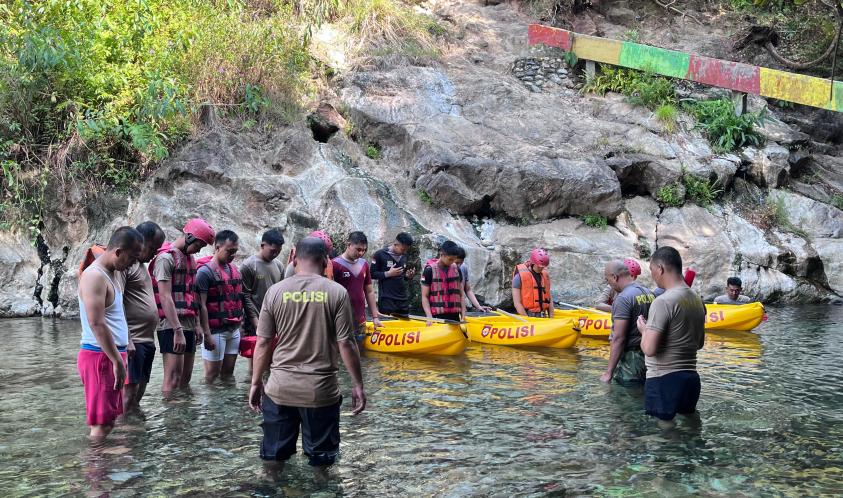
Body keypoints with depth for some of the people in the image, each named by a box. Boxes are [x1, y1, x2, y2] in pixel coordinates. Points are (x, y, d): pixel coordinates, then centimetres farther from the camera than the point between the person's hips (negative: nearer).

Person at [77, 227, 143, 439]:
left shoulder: (108, 274, 15)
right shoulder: (95, 276, -16)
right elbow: (97, 324, -23)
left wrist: (120, 355, 19)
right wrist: (117, 361, -23)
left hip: (111, 354, 10)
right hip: (100, 356, -10)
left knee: (107, 421, 14)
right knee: (101, 424, -6)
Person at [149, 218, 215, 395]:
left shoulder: (190, 258, 17)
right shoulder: (166, 257, -11)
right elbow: (166, 297, -17)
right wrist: (177, 331, -21)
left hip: (188, 325, 9)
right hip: (171, 326, -9)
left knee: (186, 377, 11)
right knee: (173, 378, -10)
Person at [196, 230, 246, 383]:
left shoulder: (234, 269, 12)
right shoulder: (205, 271, -10)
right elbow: (202, 305, -13)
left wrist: (239, 324, 15)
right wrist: (207, 334, -16)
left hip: (234, 330, 7)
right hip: (216, 331, -7)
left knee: (228, 372, 10)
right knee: (213, 374, -1)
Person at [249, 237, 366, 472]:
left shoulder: (275, 291, 0)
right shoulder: (336, 292, -5)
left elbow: (263, 343, 1)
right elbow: (346, 344, -7)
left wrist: (256, 383, 11)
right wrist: (358, 385, 2)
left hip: (280, 388, 2)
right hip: (321, 390, -2)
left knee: (274, 456, 13)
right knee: (321, 460, 10)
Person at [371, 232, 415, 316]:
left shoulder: (404, 256, 11)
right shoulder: (380, 254, -7)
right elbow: (372, 274, -7)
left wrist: (408, 276, -1)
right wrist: (388, 274, -17)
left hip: (403, 299, 6)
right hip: (387, 300, -6)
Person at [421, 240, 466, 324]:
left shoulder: (456, 269, 11)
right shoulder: (429, 270, -3)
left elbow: (461, 294, 15)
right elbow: (424, 297, -3)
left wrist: (463, 316, 7)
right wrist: (429, 317, -14)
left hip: (454, 316, 5)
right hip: (437, 317, -5)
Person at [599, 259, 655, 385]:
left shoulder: (624, 298, -15)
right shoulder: (649, 293, 11)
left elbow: (618, 338, -19)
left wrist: (608, 373, -16)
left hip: (631, 361, -8)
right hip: (648, 359, 8)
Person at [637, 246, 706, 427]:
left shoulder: (663, 302, -17)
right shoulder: (697, 301, 9)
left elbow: (649, 349, -22)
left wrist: (644, 329, -2)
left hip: (664, 380, -8)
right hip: (691, 377, 8)